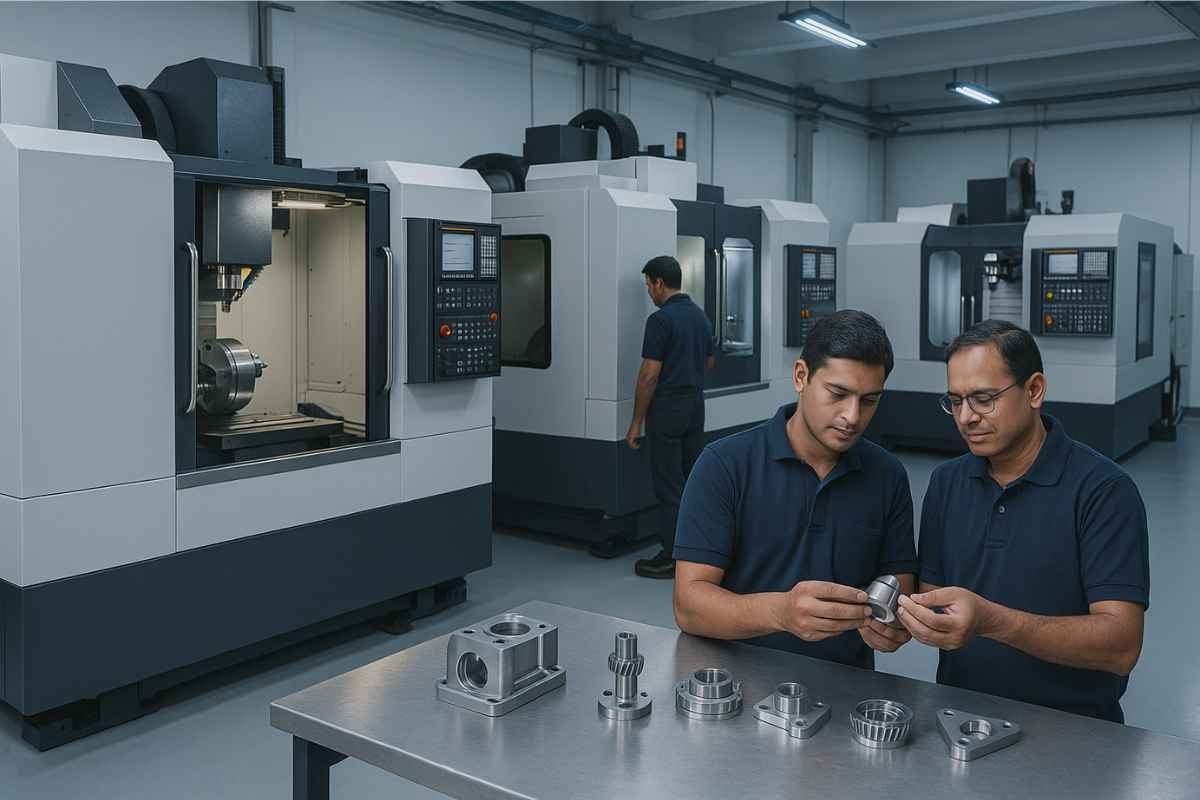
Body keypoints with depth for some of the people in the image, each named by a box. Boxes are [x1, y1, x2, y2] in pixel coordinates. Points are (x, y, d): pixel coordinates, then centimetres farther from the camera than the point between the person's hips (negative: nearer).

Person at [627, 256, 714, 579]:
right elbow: (709, 363, 18)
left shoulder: (661, 319, -17)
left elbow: (650, 375, -18)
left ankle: (671, 558, 3)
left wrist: (636, 422, -13)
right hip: (696, 404, 8)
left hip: (667, 408, -8)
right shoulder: (700, 315, 9)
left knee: (669, 484, -2)